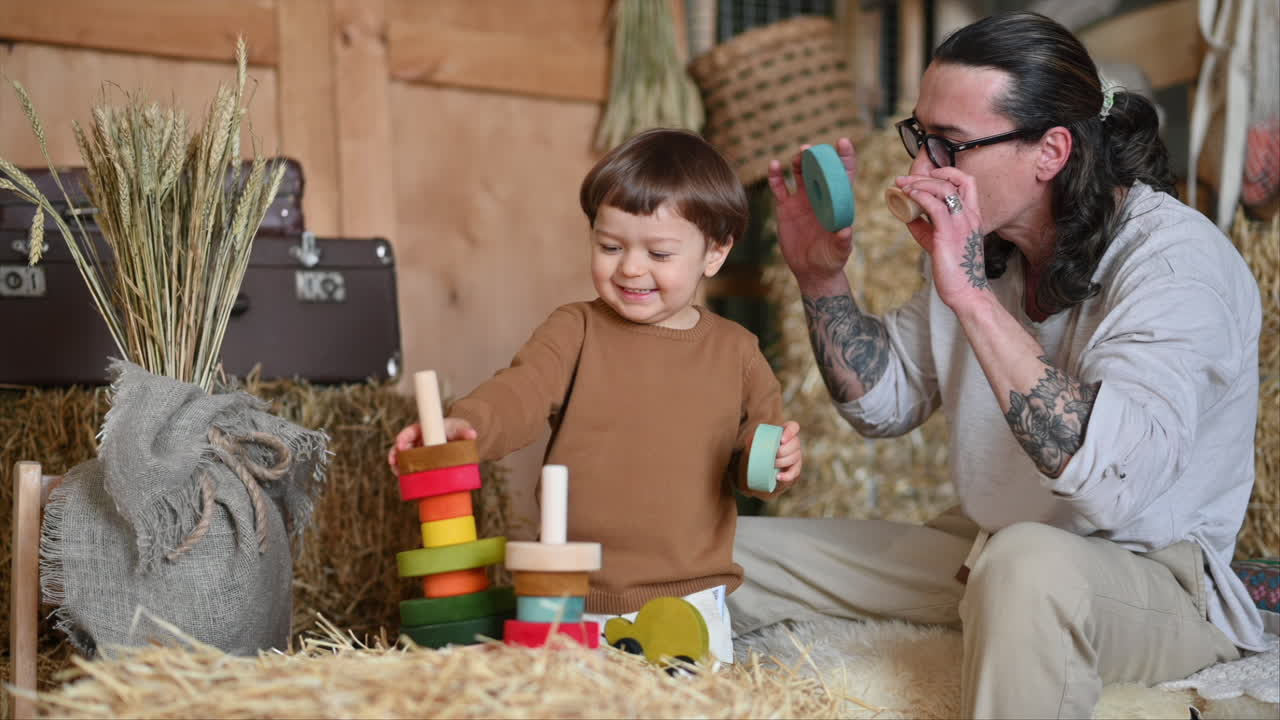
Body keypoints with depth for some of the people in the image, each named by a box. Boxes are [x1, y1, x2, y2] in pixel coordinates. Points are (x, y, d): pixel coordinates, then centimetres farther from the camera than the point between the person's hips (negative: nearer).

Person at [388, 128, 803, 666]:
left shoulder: (735, 351, 6)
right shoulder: (576, 331, 0)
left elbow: (751, 451, 13)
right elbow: (521, 393, -15)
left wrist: (773, 463, -10)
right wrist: (466, 424, -36)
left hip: (688, 599, 1)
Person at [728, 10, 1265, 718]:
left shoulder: (1176, 261, -23)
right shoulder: (978, 236, 0)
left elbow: (1113, 483, -38)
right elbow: (883, 403, 9)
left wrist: (973, 298, -38)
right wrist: (819, 273, -6)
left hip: (1151, 575, -6)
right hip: (985, 549, 7)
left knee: (1027, 562, -42)